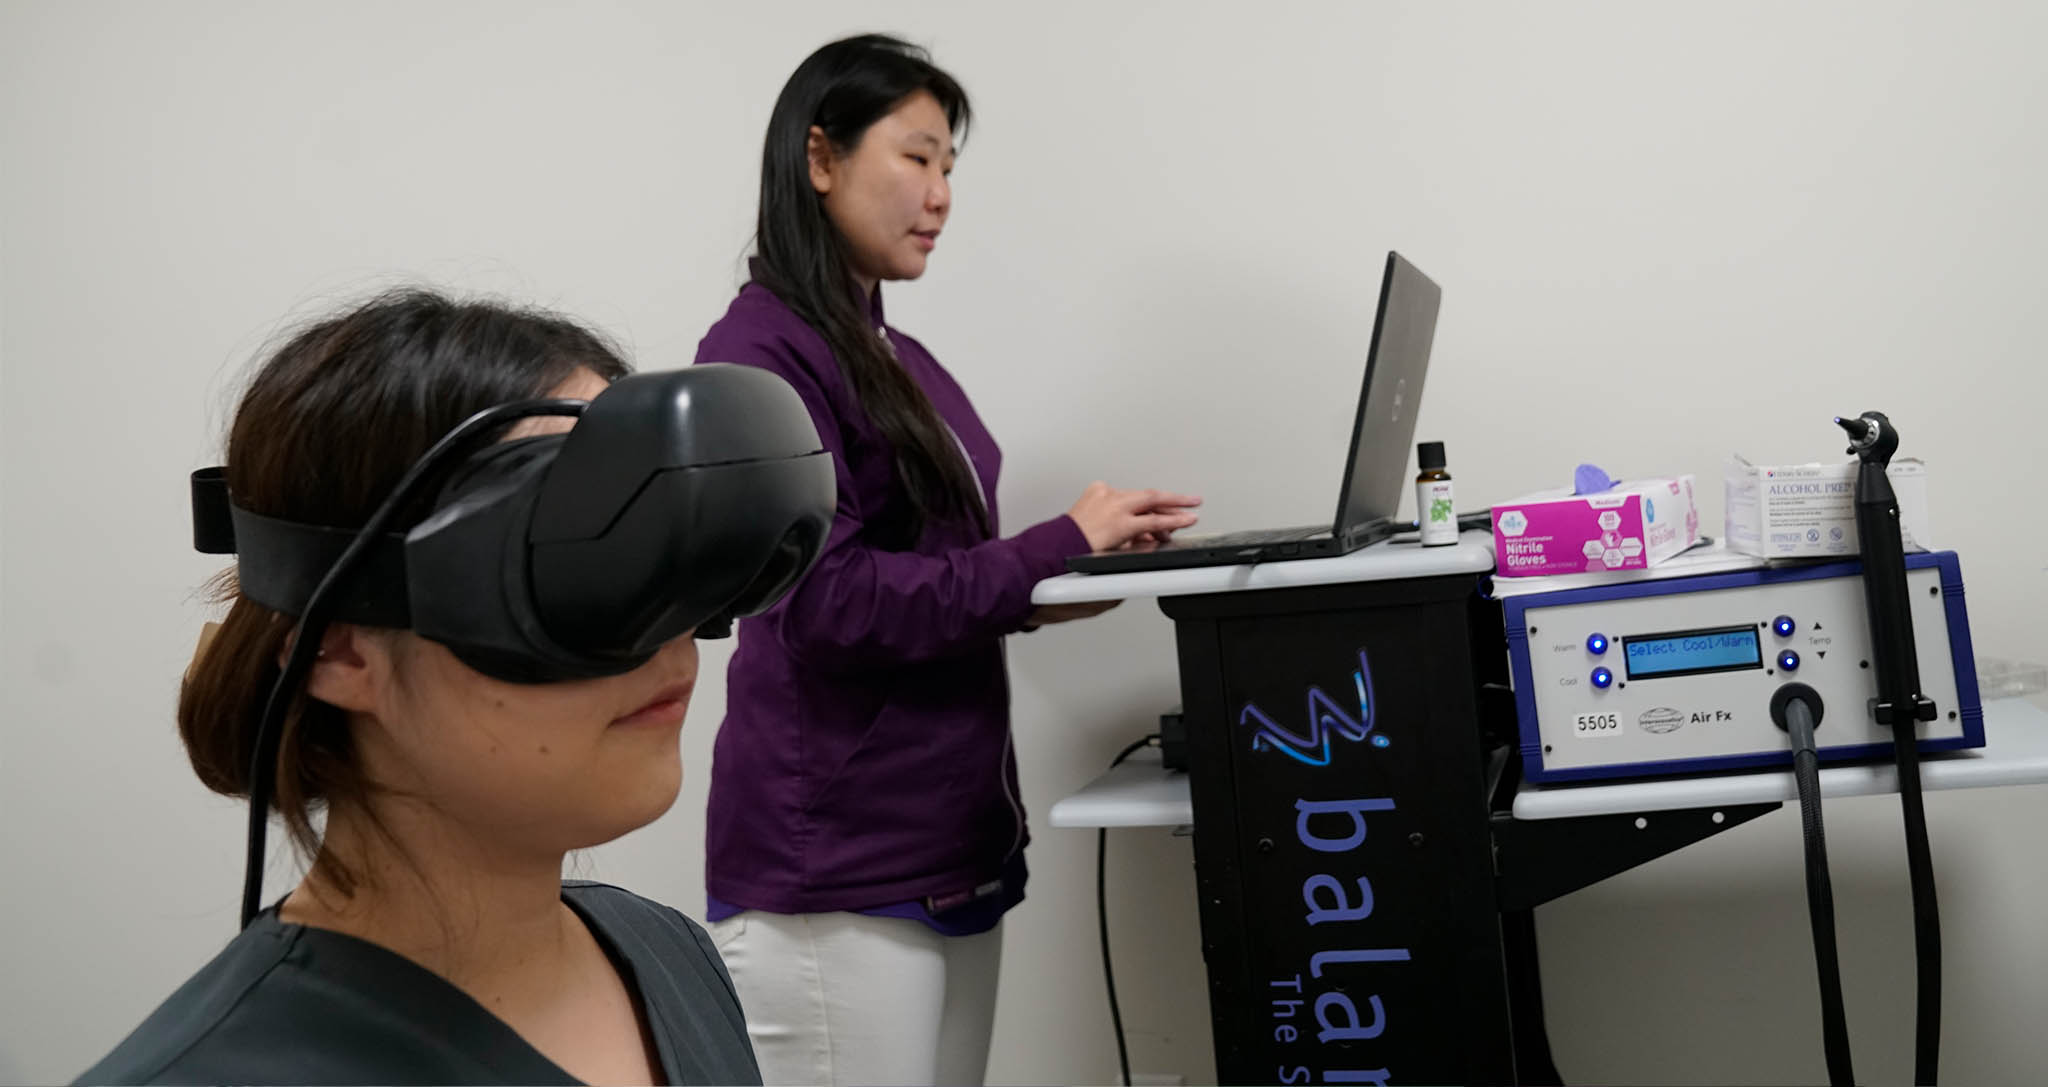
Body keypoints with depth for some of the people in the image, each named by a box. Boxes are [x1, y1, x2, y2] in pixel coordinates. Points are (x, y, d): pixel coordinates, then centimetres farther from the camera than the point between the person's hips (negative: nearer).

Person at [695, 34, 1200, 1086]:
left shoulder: (904, 363, 15)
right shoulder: (759, 352, -10)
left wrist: (1063, 584, -1)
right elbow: (828, 600, -19)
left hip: (955, 844, 8)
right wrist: (1059, 547, -15)